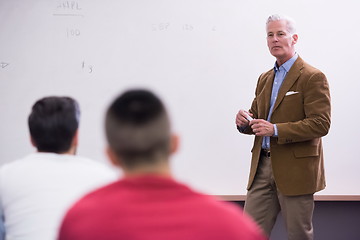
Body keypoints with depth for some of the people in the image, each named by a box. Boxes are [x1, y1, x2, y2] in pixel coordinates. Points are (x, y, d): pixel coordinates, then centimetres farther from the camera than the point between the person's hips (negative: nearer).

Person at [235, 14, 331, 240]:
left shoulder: (313, 77, -8)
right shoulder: (265, 79, 16)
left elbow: (320, 124, -16)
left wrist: (276, 129, -23)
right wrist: (244, 122, -3)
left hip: (295, 170, -6)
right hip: (262, 167, 6)